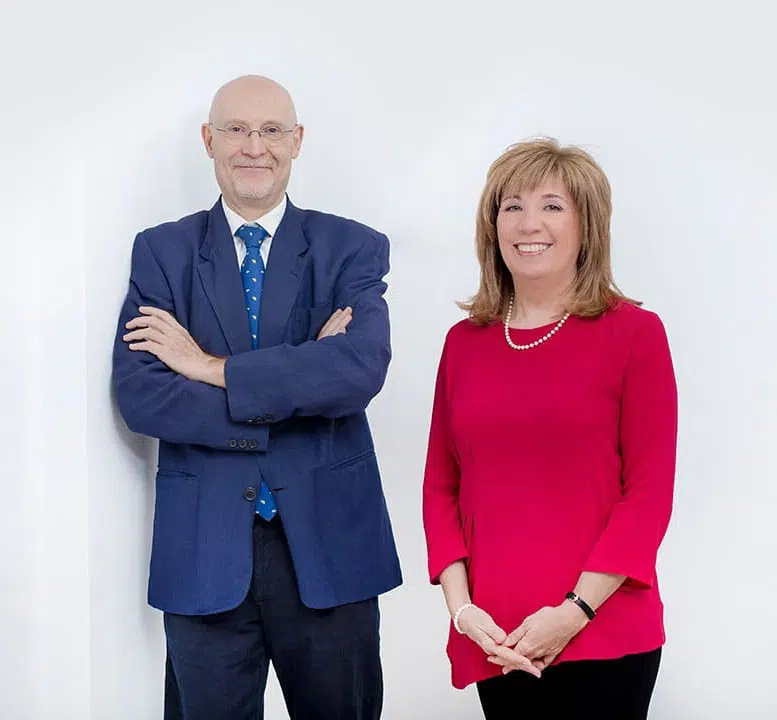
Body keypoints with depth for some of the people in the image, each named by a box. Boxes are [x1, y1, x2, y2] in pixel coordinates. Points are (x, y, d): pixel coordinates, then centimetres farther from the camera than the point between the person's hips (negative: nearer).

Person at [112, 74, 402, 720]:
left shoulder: (353, 249, 2)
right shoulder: (161, 252, 4)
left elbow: (361, 370, -16)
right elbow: (138, 394, -9)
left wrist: (212, 366, -14)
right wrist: (303, 386, -14)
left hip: (329, 543, 0)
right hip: (204, 547, 1)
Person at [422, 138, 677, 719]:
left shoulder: (634, 332, -3)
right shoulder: (464, 342, 8)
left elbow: (649, 492, -6)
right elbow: (441, 485, 10)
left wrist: (573, 613, -13)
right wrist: (461, 606, -3)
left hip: (603, 638, -3)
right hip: (494, 641, 3)